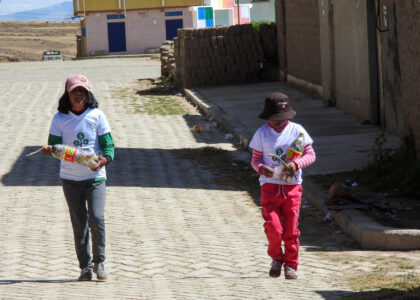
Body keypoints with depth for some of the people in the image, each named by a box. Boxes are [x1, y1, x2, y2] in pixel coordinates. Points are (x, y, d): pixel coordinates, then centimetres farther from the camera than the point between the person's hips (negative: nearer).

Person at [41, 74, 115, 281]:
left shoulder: (96, 115, -1)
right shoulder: (60, 118, 2)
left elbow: (108, 144, -1)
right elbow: (54, 144, 2)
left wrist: (104, 159, -21)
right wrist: (49, 150, -22)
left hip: (95, 176, -1)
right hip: (70, 178, 1)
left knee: (96, 219, -13)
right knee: (79, 223, 4)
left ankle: (99, 261, 6)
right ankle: (85, 266, 15)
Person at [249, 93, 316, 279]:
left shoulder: (297, 130, 3)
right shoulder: (261, 133, 4)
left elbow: (310, 155, 4)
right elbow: (255, 159, 8)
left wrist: (296, 164, -16)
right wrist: (261, 168, -16)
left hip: (292, 186, 0)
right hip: (270, 185, 0)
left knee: (291, 229, 0)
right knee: (273, 227, -12)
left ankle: (291, 265, 14)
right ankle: (276, 258, 14)